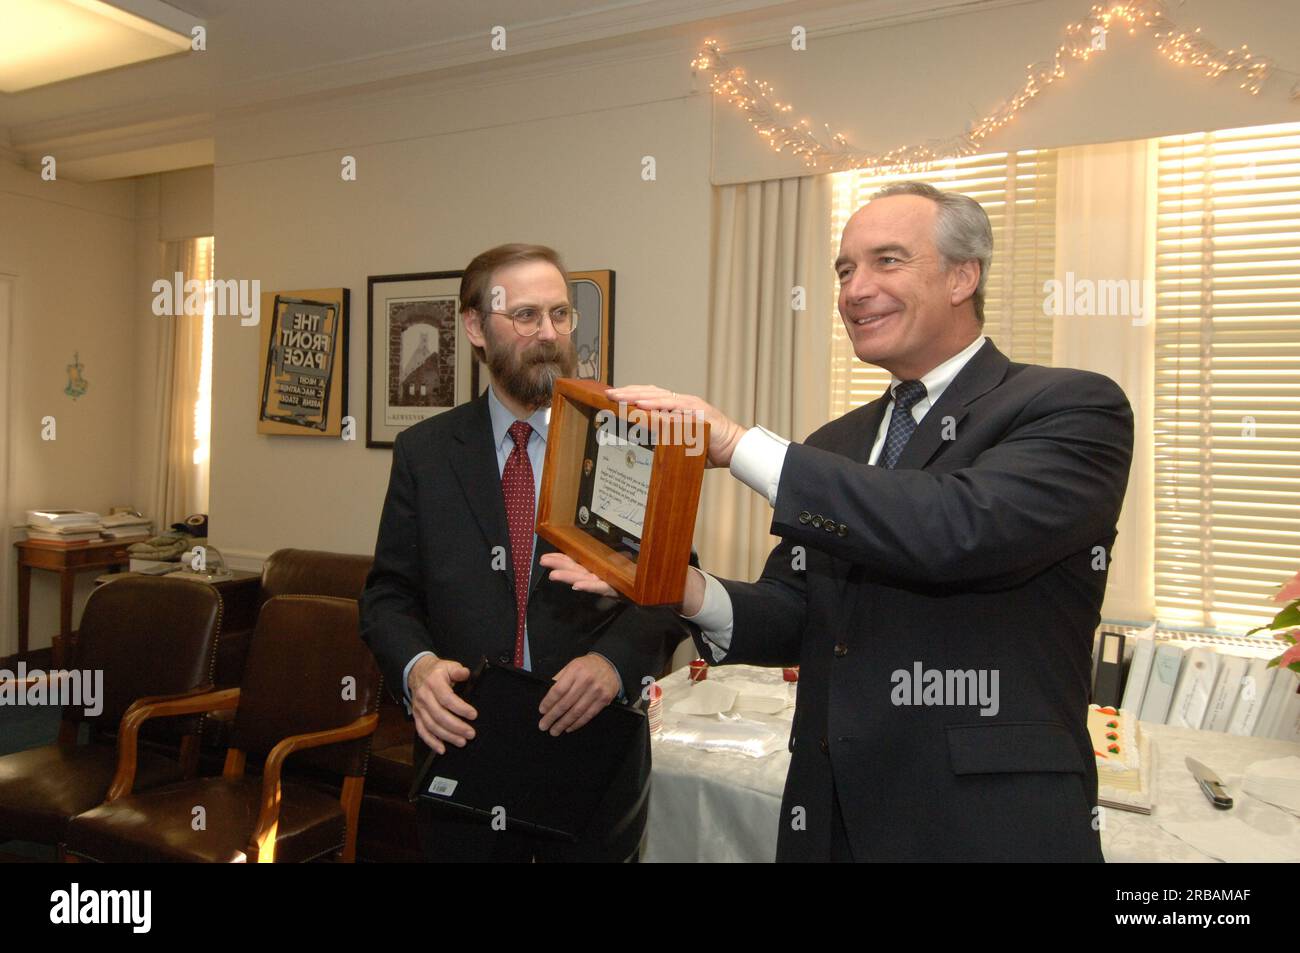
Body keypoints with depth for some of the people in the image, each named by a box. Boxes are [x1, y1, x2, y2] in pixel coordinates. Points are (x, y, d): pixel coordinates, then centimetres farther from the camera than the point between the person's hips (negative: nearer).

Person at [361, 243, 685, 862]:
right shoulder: (423, 452, 1)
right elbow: (387, 596, 3)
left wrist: (616, 659, -23)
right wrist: (416, 665, -17)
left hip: (595, 764, -1)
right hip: (461, 750, 1)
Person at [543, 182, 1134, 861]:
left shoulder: (1072, 409, -9)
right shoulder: (838, 443, 8)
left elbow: (966, 527, -27)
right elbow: (797, 616, 7)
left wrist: (739, 444, -24)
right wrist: (689, 591, -14)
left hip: (989, 825, -5)